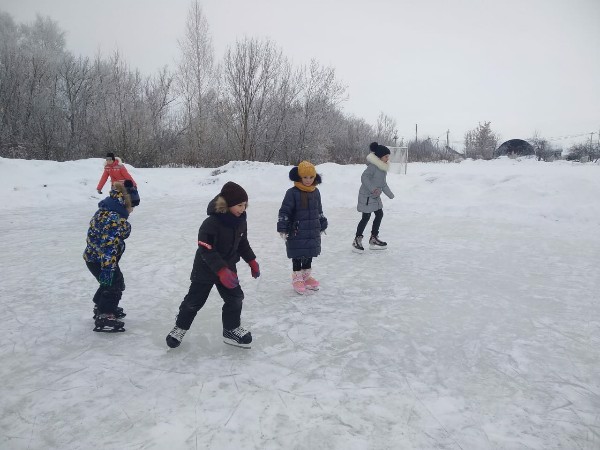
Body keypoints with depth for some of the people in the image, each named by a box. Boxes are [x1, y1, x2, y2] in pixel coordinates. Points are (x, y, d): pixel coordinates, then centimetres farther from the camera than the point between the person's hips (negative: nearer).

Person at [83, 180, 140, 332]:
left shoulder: (106, 211, 4)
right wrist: (108, 270, -29)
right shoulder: (115, 220, -29)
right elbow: (109, 247, -31)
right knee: (114, 285, 3)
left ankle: (101, 307, 42)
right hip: (100, 260, -10)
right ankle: (104, 317, 12)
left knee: (111, 282, 24)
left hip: (93, 256, 10)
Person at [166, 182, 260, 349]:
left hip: (228, 268, 6)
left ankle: (232, 329, 23)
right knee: (194, 300, 8)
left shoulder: (241, 221, -7)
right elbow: (207, 251, -30)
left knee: (235, 298, 4)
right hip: (205, 269, -5)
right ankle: (180, 327, 30)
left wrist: (251, 260, 7)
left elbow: (243, 243, 9)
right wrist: (221, 270, -37)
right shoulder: (211, 223, -29)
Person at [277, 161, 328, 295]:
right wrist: (282, 229, -17)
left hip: (312, 231, 5)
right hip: (297, 232, -5)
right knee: (297, 256, 5)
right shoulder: (292, 193, -14)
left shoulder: (315, 192, 4)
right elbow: (284, 211, -14)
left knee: (309, 255, 16)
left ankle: (307, 276, 32)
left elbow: (319, 210, 16)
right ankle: (297, 279, 20)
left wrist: (322, 226, 20)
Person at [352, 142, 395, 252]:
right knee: (366, 217, -6)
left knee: (379, 214, 13)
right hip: (367, 196, -10)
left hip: (375, 196, 10)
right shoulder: (373, 166, -19)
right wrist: (372, 188, -36)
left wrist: (390, 194, 27)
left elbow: (383, 183, 20)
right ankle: (357, 241, 6)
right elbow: (364, 177, -28)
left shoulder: (383, 167, 10)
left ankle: (374, 238, 24)